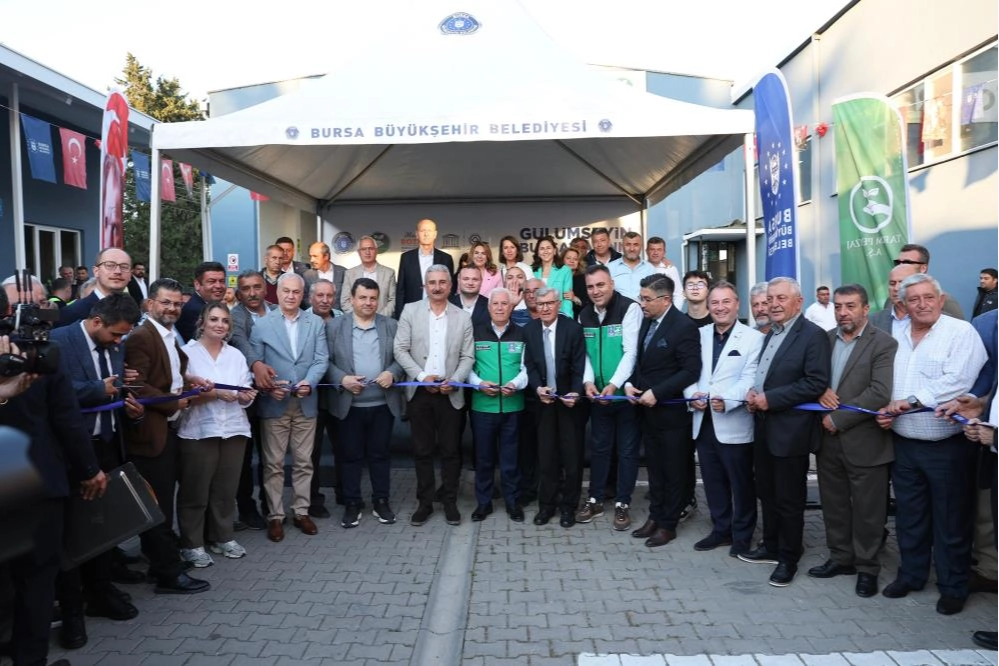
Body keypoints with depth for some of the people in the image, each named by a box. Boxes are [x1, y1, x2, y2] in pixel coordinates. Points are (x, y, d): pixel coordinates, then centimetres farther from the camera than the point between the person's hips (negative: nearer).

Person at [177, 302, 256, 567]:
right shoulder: (187, 352, 0)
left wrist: (246, 396, -11)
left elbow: (246, 393, 11)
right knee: (195, 491, 2)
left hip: (233, 430, 4)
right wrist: (215, 393, -18)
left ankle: (222, 537, 23)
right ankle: (192, 544, 13)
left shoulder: (236, 355, 14)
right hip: (198, 431, -4)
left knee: (226, 489, 9)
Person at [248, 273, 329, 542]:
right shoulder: (262, 324, 1)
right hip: (274, 403, -2)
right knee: (274, 464, 5)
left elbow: (321, 359, -1)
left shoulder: (316, 323, 6)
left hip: (306, 402, 2)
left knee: (303, 462, 9)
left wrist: (309, 382, -17)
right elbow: (254, 361, -4)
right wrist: (267, 386, -19)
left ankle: (301, 512, 21)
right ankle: (275, 516, 15)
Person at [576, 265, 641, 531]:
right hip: (598, 394, 5)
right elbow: (585, 353, 6)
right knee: (599, 448, 14)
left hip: (625, 393, -5)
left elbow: (631, 352, -18)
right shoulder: (585, 315, 7)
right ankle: (595, 499, 27)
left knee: (627, 450, 7)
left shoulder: (629, 309, -13)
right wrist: (588, 381, -10)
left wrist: (614, 384, -24)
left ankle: (622, 504, 19)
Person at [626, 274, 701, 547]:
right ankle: (655, 516, 30)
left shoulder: (684, 326, -17)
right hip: (647, 410, 7)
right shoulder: (647, 321, 8)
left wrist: (656, 393, -22)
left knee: (673, 470, 8)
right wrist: (629, 383, 0)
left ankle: (668, 524, 20)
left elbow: (691, 371, -21)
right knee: (654, 467, 17)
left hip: (671, 411, -7)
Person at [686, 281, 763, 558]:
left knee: (741, 483, 8)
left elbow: (750, 379, -14)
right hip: (703, 421, 5)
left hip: (734, 424, -5)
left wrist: (727, 400, -28)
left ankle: (742, 535, 23)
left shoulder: (753, 338, -5)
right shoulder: (699, 334, 11)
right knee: (713, 481, 15)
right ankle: (721, 529, 31)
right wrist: (692, 394, -9)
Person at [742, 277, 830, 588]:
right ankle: (771, 547, 33)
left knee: (789, 500, 5)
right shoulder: (772, 333, 15)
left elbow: (817, 383, -21)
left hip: (790, 430, -8)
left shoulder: (813, 335, -12)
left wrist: (770, 398, -22)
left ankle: (788, 558, 19)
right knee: (767, 493, 18)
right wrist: (753, 392, 0)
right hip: (764, 427, 8)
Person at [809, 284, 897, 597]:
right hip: (828, 439, 5)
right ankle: (840, 557, 31)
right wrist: (820, 390, -10)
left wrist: (838, 419, -16)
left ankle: (867, 568, 23)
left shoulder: (884, 343, -10)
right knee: (834, 504, 15)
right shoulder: (825, 339, 8)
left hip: (864, 441, -5)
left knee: (867, 509, 7)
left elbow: (880, 393, -18)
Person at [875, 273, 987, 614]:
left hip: (947, 445, -5)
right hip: (904, 443, 5)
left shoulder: (961, 332, -8)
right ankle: (911, 574, 32)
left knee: (951, 521, 7)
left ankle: (953, 587, 22)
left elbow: (957, 381, -20)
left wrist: (910, 401, -19)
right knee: (909, 516, 17)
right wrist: (886, 409, -7)